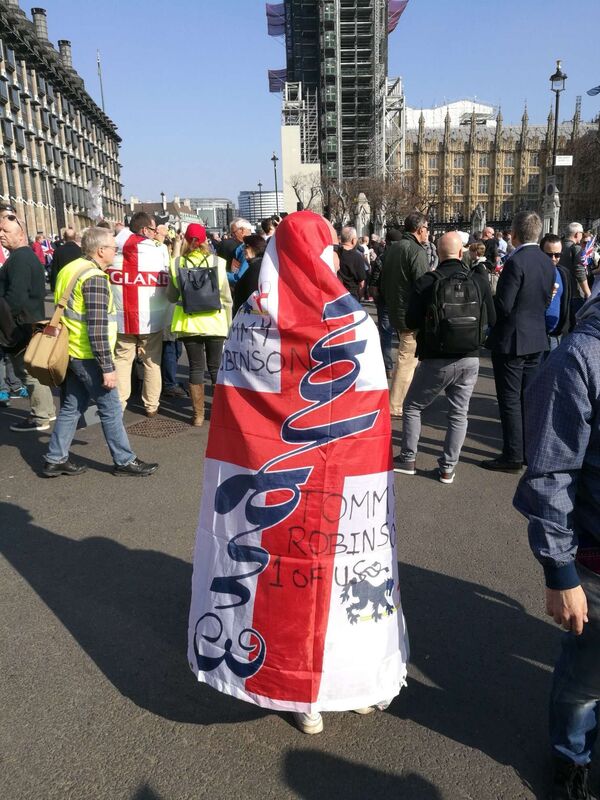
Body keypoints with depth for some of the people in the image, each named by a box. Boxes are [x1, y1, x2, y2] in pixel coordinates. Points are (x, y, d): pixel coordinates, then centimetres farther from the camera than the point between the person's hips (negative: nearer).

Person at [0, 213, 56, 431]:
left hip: (21, 324, -10)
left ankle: (40, 417, 5)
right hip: (30, 321, 10)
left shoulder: (19, 258, -18)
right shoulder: (27, 255, 14)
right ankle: (47, 409, 27)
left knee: (27, 370, -2)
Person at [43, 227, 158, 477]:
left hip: (72, 352, 9)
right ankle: (125, 461, 12)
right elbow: (97, 328, -23)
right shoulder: (94, 277, -18)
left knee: (72, 407, 15)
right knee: (111, 409, 1)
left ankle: (55, 460, 22)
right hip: (88, 356, -9)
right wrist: (107, 367, -21)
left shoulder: (70, 269, 11)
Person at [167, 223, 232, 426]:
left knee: (196, 367, 7)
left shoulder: (177, 264, -4)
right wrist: (228, 324, 8)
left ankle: (198, 415, 10)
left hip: (188, 323, 0)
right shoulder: (217, 262, -5)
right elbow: (226, 297, -1)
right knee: (215, 367, 10)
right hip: (214, 321, 0)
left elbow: (172, 296, 6)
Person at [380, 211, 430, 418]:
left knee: (406, 357, 19)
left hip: (395, 311, 9)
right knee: (407, 359, -3)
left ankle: (398, 400, 27)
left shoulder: (392, 249, 13)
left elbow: (384, 283, 18)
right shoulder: (416, 251, -15)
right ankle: (395, 406, 2)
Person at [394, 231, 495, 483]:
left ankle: (408, 459, 19)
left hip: (435, 359, -2)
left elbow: (411, 322, -9)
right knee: (459, 414, 13)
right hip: (469, 359, 2)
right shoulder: (479, 281, -4)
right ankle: (448, 467, 16)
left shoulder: (425, 283, -11)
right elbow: (491, 320, 4)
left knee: (412, 407, 16)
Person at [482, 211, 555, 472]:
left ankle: (512, 456, 6)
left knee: (510, 400, 0)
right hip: (536, 338, 8)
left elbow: (503, 306, -20)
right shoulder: (547, 263, 5)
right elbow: (545, 302, 12)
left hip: (511, 340, -8)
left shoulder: (516, 261, -20)